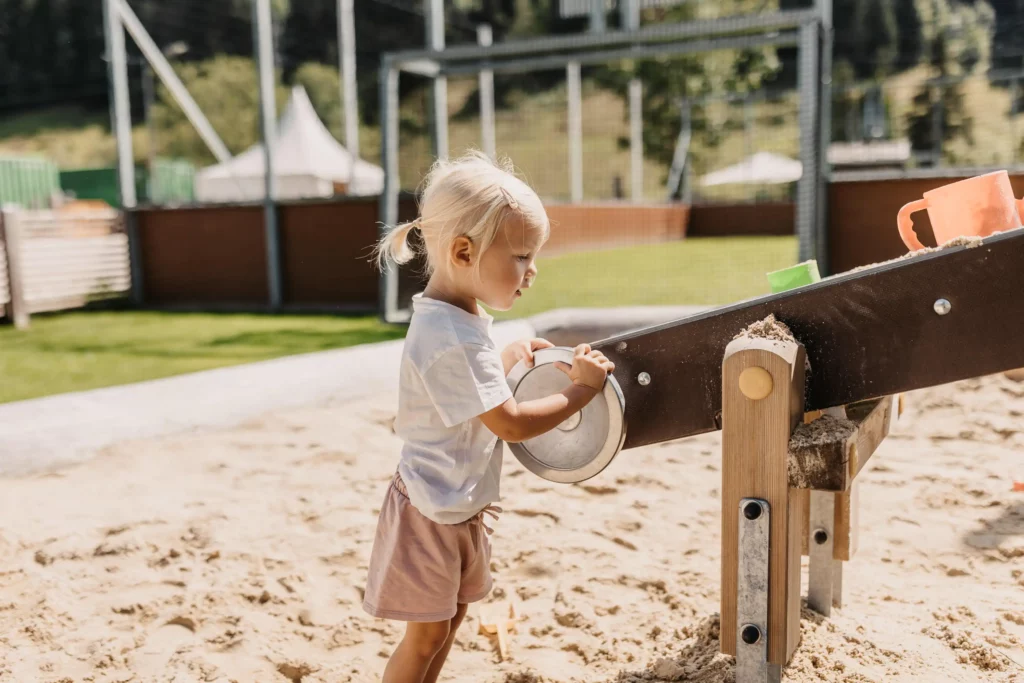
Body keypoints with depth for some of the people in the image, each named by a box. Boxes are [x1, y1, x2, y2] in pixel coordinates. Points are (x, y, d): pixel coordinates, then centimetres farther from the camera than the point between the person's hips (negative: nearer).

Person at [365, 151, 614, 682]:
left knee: (451, 615, 22)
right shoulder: (454, 340, -30)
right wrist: (581, 389, -16)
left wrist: (511, 357, 9)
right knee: (426, 634, 5)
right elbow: (512, 424, -26)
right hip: (433, 513, -10)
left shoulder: (451, 319, 2)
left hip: (458, 506, 10)